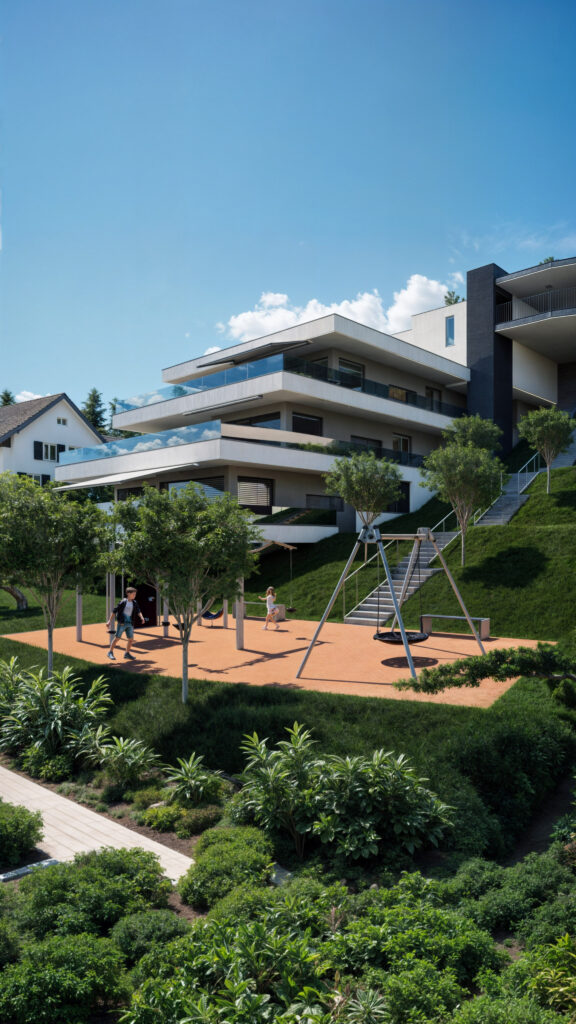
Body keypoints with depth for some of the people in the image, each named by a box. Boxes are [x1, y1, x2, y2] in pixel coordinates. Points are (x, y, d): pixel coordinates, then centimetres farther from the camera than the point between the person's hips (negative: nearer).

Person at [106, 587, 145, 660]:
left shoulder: (135, 603, 5)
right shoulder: (123, 602, -10)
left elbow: (138, 611, -3)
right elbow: (114, 611, -8)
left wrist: (142, 618, -23)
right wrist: (109, 621, -10)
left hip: (130, 624, 5)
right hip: (122, 623, -5)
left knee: (131, 639, 7)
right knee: (117, 638, -3)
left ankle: (127, 653, 22)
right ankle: (110, 652, 11)